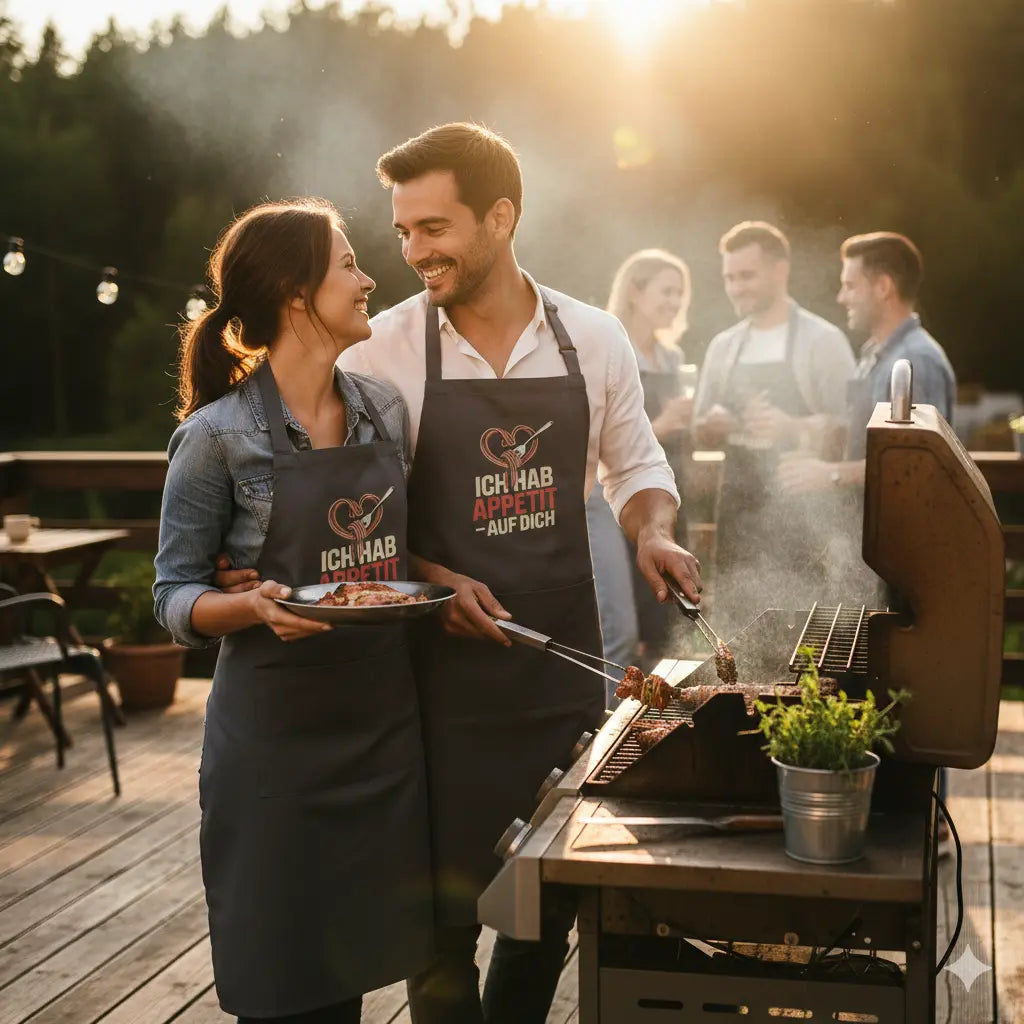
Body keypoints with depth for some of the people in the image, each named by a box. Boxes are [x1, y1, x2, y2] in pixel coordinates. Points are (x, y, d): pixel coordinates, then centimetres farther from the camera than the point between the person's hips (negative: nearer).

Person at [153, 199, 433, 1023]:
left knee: (357, 955, 13)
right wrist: (255, 607, -25)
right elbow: (177, 594, -7)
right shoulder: (218, 437, -11)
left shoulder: (385, 409, 5)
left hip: (385, 716, 5)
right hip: (277, 730, -5)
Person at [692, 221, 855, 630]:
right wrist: (712, 426, -6)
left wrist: (792, 427, -23)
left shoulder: (823, 339, -3)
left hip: (802, 509, -5)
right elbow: (701, 432, 17)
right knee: (736, 623, 6)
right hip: (738, 506, 5)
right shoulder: (722, 346, 12)